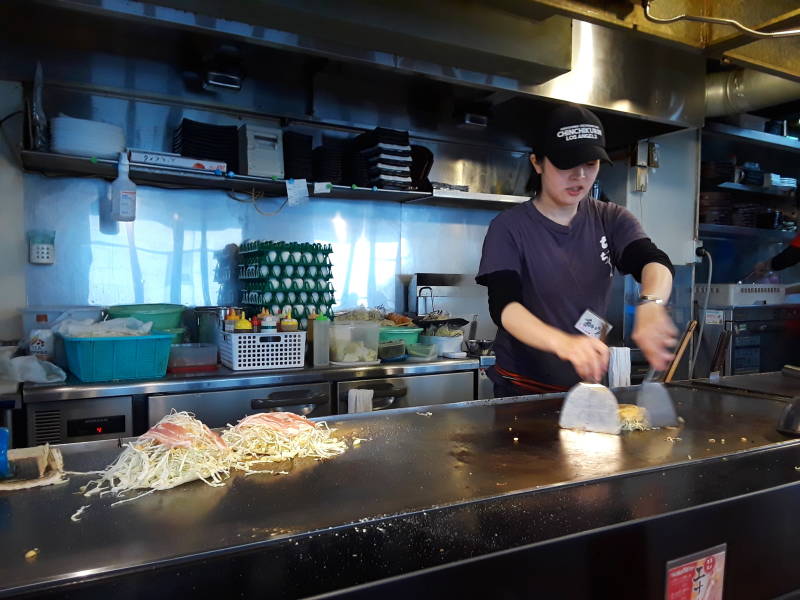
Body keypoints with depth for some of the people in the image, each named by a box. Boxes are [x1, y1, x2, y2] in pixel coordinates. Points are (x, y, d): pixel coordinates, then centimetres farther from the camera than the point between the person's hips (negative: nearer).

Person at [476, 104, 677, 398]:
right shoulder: (509, 227, -13)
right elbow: (503, 305, -25)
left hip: (588, 384, 4)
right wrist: (563, 342, -45)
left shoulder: (611, 220, -2)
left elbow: (654, 261, -19)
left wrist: (651, 305, -42)